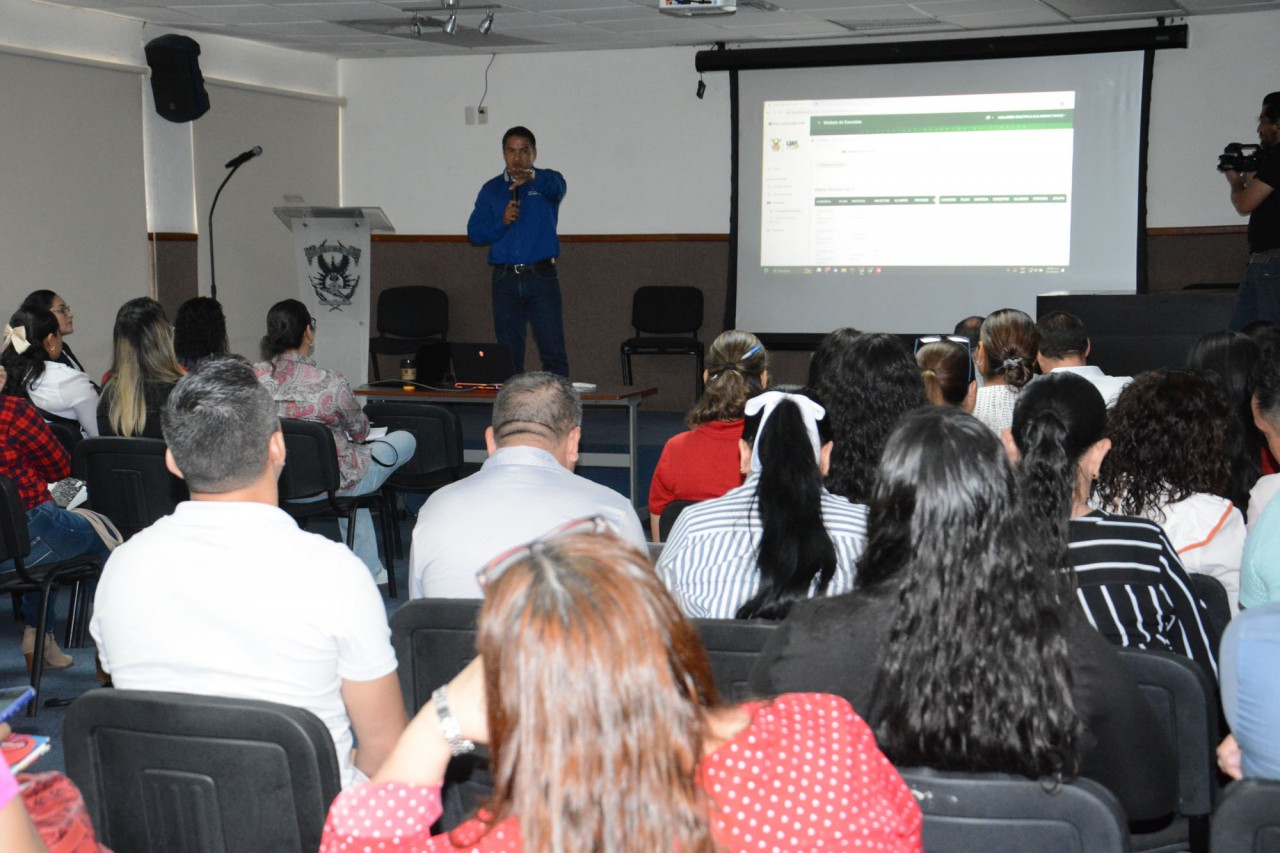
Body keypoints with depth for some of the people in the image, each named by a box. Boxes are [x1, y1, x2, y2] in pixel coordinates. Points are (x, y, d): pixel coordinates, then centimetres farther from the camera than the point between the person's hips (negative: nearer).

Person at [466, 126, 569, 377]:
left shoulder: (547, 181, 4)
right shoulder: (491, 190, 12)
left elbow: (556, 186, -23)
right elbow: (474, 234, 5)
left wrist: (532, 177, -44)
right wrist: (502, 222, -13)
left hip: (542, 277, -3)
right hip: (505, 279, 3)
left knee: (554, 353, -7)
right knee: (509, 354, 6)